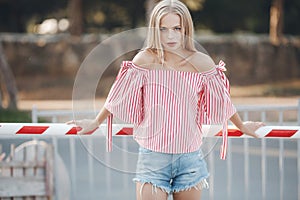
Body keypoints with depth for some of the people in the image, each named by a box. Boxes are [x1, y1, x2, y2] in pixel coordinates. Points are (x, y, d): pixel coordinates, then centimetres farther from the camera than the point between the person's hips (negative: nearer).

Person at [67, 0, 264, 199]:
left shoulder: (201, 63, -5)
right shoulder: (145, 60, -8)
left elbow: (222, 100, 12)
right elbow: (119, 97, 7)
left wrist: (242, 126, 25)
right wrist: (96, 123, 19)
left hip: (190, 158, 2)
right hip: (152, 155, -2)